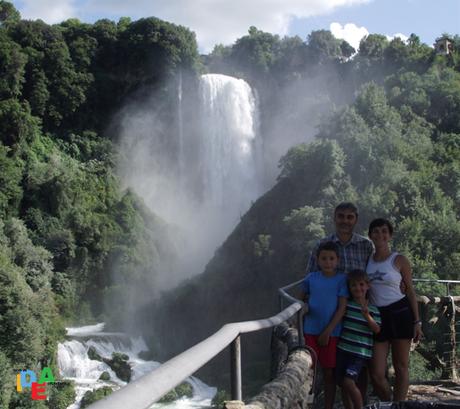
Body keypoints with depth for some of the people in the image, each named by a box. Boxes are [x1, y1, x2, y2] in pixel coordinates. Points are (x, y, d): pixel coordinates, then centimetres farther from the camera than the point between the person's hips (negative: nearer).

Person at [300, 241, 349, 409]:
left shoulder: (341, 279, -5)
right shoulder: (311, 278, 2)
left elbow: (342, 308, -9)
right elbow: (302, 298, 20)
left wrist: (327, 332, -12)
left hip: (331, 333, -1)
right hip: (311, 331, 1)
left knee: (329, 373, 8)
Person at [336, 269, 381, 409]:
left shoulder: (373, 309, 1)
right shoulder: (345, 304, 6)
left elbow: (377, 330, -7)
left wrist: (367, 316, -21)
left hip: (360, 352, -3)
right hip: (343, 349, 3)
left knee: (349, 382, -16)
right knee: (343, 385, 5)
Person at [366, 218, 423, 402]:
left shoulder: (399, 260, -2)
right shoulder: (366, 260, 7)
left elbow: (410, 291, 1)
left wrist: (417, 322, -3)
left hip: (400, 313, -3)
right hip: (376, 317, 3)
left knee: (401, 368, 5)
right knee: (376, 375, 0)